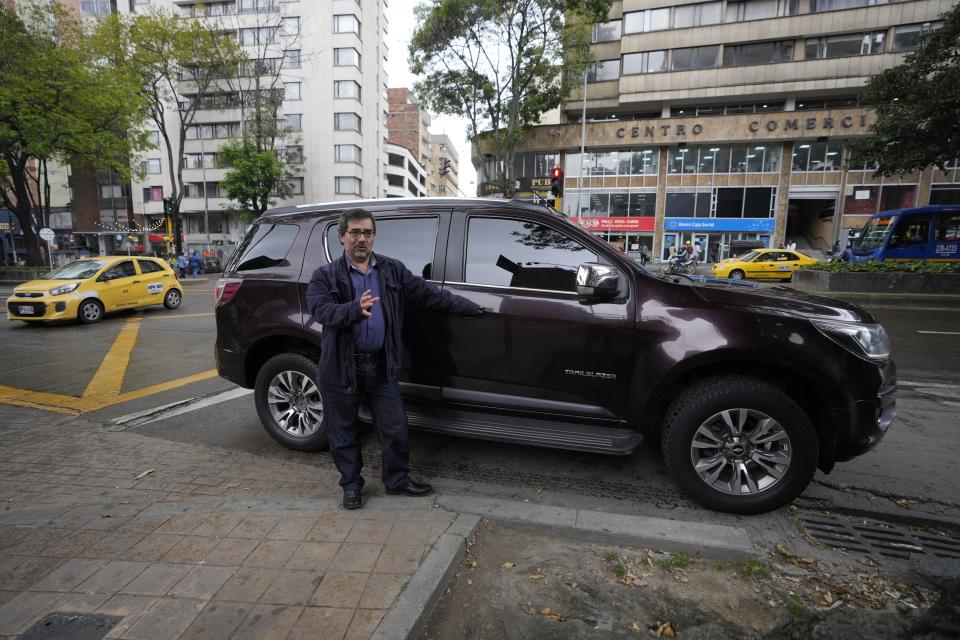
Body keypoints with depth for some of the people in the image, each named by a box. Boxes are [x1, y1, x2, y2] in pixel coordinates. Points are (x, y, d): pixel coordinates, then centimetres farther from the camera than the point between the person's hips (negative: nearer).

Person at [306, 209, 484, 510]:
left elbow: (427, 293, 6)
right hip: (341, 368, -2)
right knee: (343, 432, 12)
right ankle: (351, 485, 32)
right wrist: (355, 309, -36)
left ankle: (397, 480, 30)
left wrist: (470, 307, 3)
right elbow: (320, 310, -18)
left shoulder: (393, 270, 6)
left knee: (395, 427, 9)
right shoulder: (326, 276, -2)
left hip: (381, 366, 2)